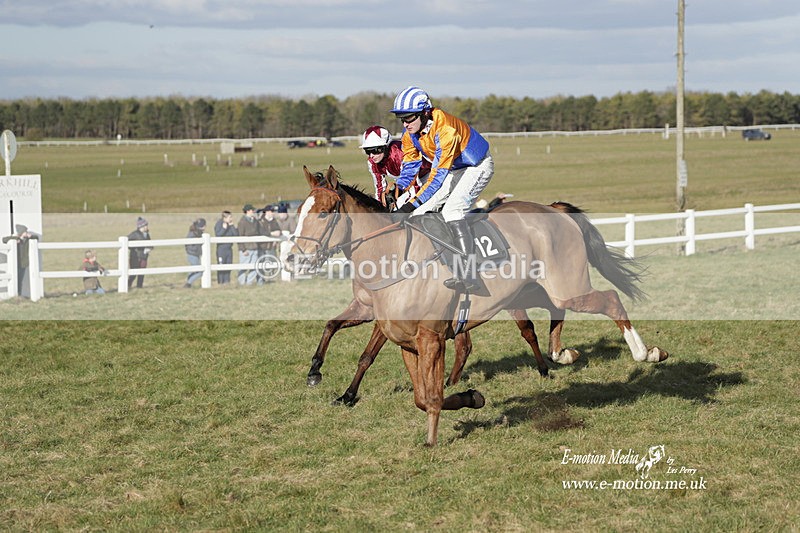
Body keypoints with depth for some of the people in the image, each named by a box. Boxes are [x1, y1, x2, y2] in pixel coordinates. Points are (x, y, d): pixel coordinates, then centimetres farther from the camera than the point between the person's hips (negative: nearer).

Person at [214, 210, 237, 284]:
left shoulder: (230, 225, 9)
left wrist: (232, 226, -9)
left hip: (229, 248, 6)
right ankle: (221, 282, 1)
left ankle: (227, 281, 16)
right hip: (221, 248, -6)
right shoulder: (219, 224, -8)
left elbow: (236, 234, -1)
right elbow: (218, 235, -18)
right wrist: (224, 228, -26)